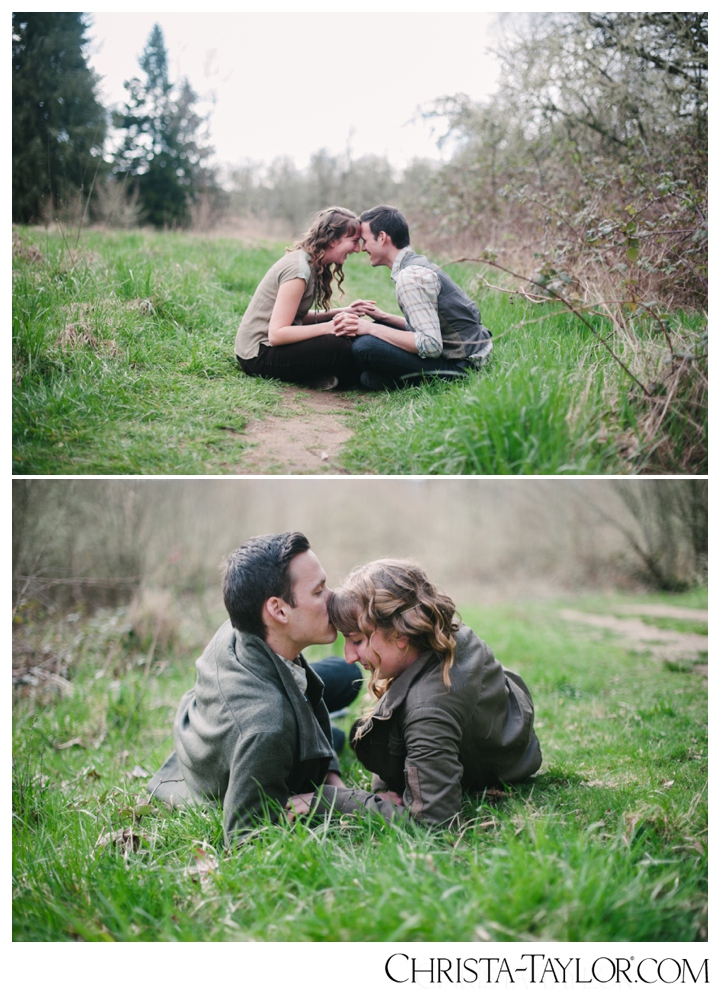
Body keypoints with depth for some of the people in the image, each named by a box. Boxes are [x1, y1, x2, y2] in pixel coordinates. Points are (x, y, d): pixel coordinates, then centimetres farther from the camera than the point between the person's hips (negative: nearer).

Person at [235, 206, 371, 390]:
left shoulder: (311, 264, 8)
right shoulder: (298, 268, -20)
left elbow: (298, 316, 8)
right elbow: (276, 334, -25)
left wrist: (341, 313, -2)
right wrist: (328, 327, -29)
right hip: (257, 355, -10)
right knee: (339, 346, -26)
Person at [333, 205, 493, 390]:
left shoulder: (411, 276, -19)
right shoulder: (419, 264, 10)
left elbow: (430, 345, -26)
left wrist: (371, 329, -21)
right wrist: (382, 317, 11)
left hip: (460, 363, -10)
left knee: (364, 347, -23)